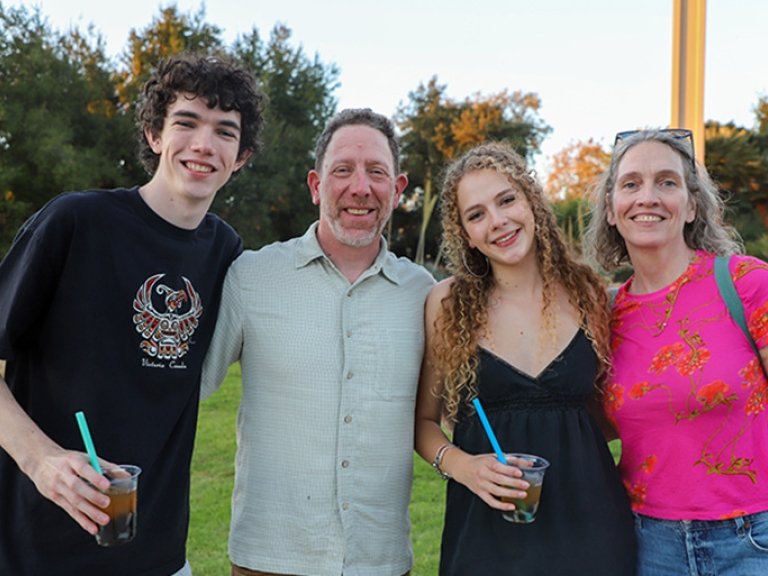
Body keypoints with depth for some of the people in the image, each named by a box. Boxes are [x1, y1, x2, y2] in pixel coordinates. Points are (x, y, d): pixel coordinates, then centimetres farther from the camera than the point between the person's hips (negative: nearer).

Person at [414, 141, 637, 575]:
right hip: (486, 530, -1)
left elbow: (609, 412, 12)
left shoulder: (589, 294, -1)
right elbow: (425, 420, 3)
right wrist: (461, 466, -13)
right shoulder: (446, 304, -5)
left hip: (589, 519, 1)